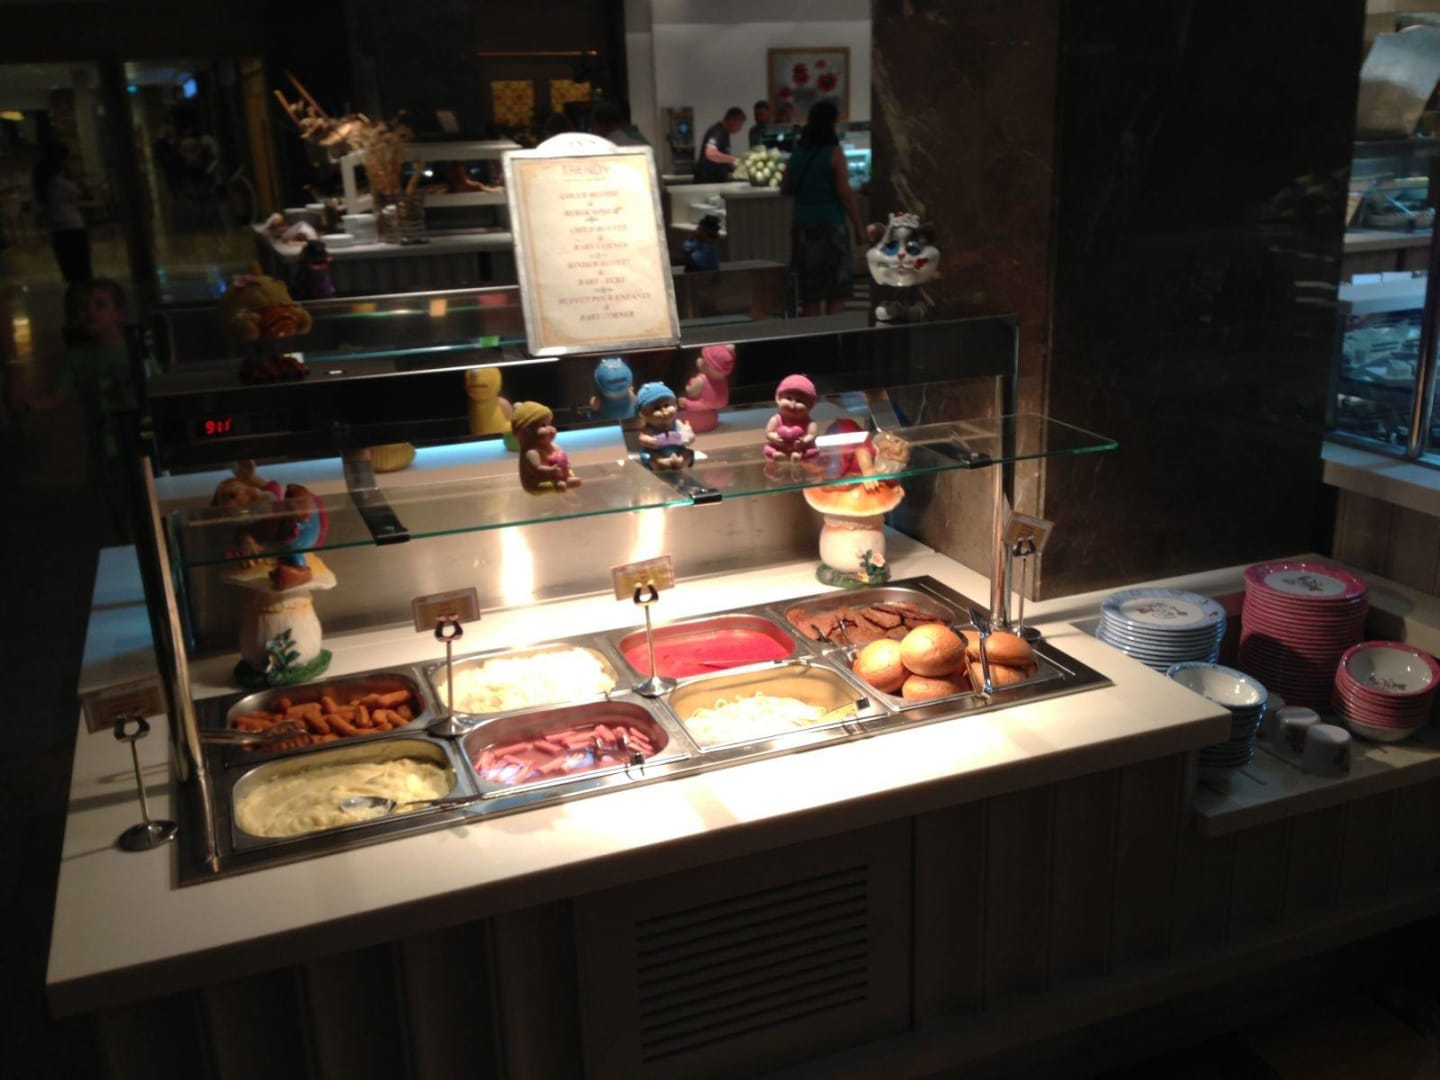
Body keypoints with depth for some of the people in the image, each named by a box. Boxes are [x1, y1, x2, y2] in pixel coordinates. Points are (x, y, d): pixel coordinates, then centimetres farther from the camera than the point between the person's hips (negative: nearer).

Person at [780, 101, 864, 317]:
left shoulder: (798, 153, 7)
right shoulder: (834, 153, -8)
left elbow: (785, 188, 15)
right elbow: (845, 193, -13)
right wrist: (858, 226, -7)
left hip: (803, 226, 5)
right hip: (831, 225, -5)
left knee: (809, 290, 9)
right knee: (836, 291, 1)